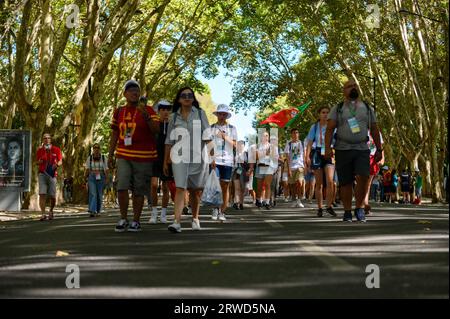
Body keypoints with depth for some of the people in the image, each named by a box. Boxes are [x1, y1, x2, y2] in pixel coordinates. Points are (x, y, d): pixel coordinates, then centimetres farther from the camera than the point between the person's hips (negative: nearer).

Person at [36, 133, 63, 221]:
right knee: (42, 194, -13)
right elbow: (37, 162, 16)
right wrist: (40, 161, -7)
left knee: (52, 196, 2)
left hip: (52, 174, 0)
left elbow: (60, 161, 5)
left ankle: (51, 211, 29)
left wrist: (57, 164, -17)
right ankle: (43, 214, -14)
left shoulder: (56, 149, 5)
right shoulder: (40, 150, 8)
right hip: (42, 174, 0)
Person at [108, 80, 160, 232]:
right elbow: (114, 135, 16)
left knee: (138, 191, 3)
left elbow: (156, 130, -13)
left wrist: (146, 115, -26)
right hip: (124, 156, 3)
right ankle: (123, 219, 7)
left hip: (144, 157, -3)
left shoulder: (148, 110, -1)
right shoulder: (119, 112, 12)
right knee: (122, 187, -10)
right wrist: (110, 156, 14)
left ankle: (136, 221, 15)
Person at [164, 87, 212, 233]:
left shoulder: (200, 114, 7)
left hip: (198, 157, 1)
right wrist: (165, 161, 9)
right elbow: (169, 141, 11)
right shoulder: (174, 117, 8)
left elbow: (207, 136, 6)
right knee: (180, 188, -13)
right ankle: (177, 222, -19)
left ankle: (195, 218, 27)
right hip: (179, 158, -1)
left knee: (195, 190, 10)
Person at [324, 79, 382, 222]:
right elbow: (329, 129, -1)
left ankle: (359, 208, -1)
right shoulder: (337, 109, 7)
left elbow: (374, 130, 16)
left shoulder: (367, 108, 14)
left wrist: (379, 149, 10)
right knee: (346, 182, 0)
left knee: (363, 177, -18)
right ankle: (347, 212, 11)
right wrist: (327, 148, -13)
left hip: (362, 149, 1)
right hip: (343, 150, -1)